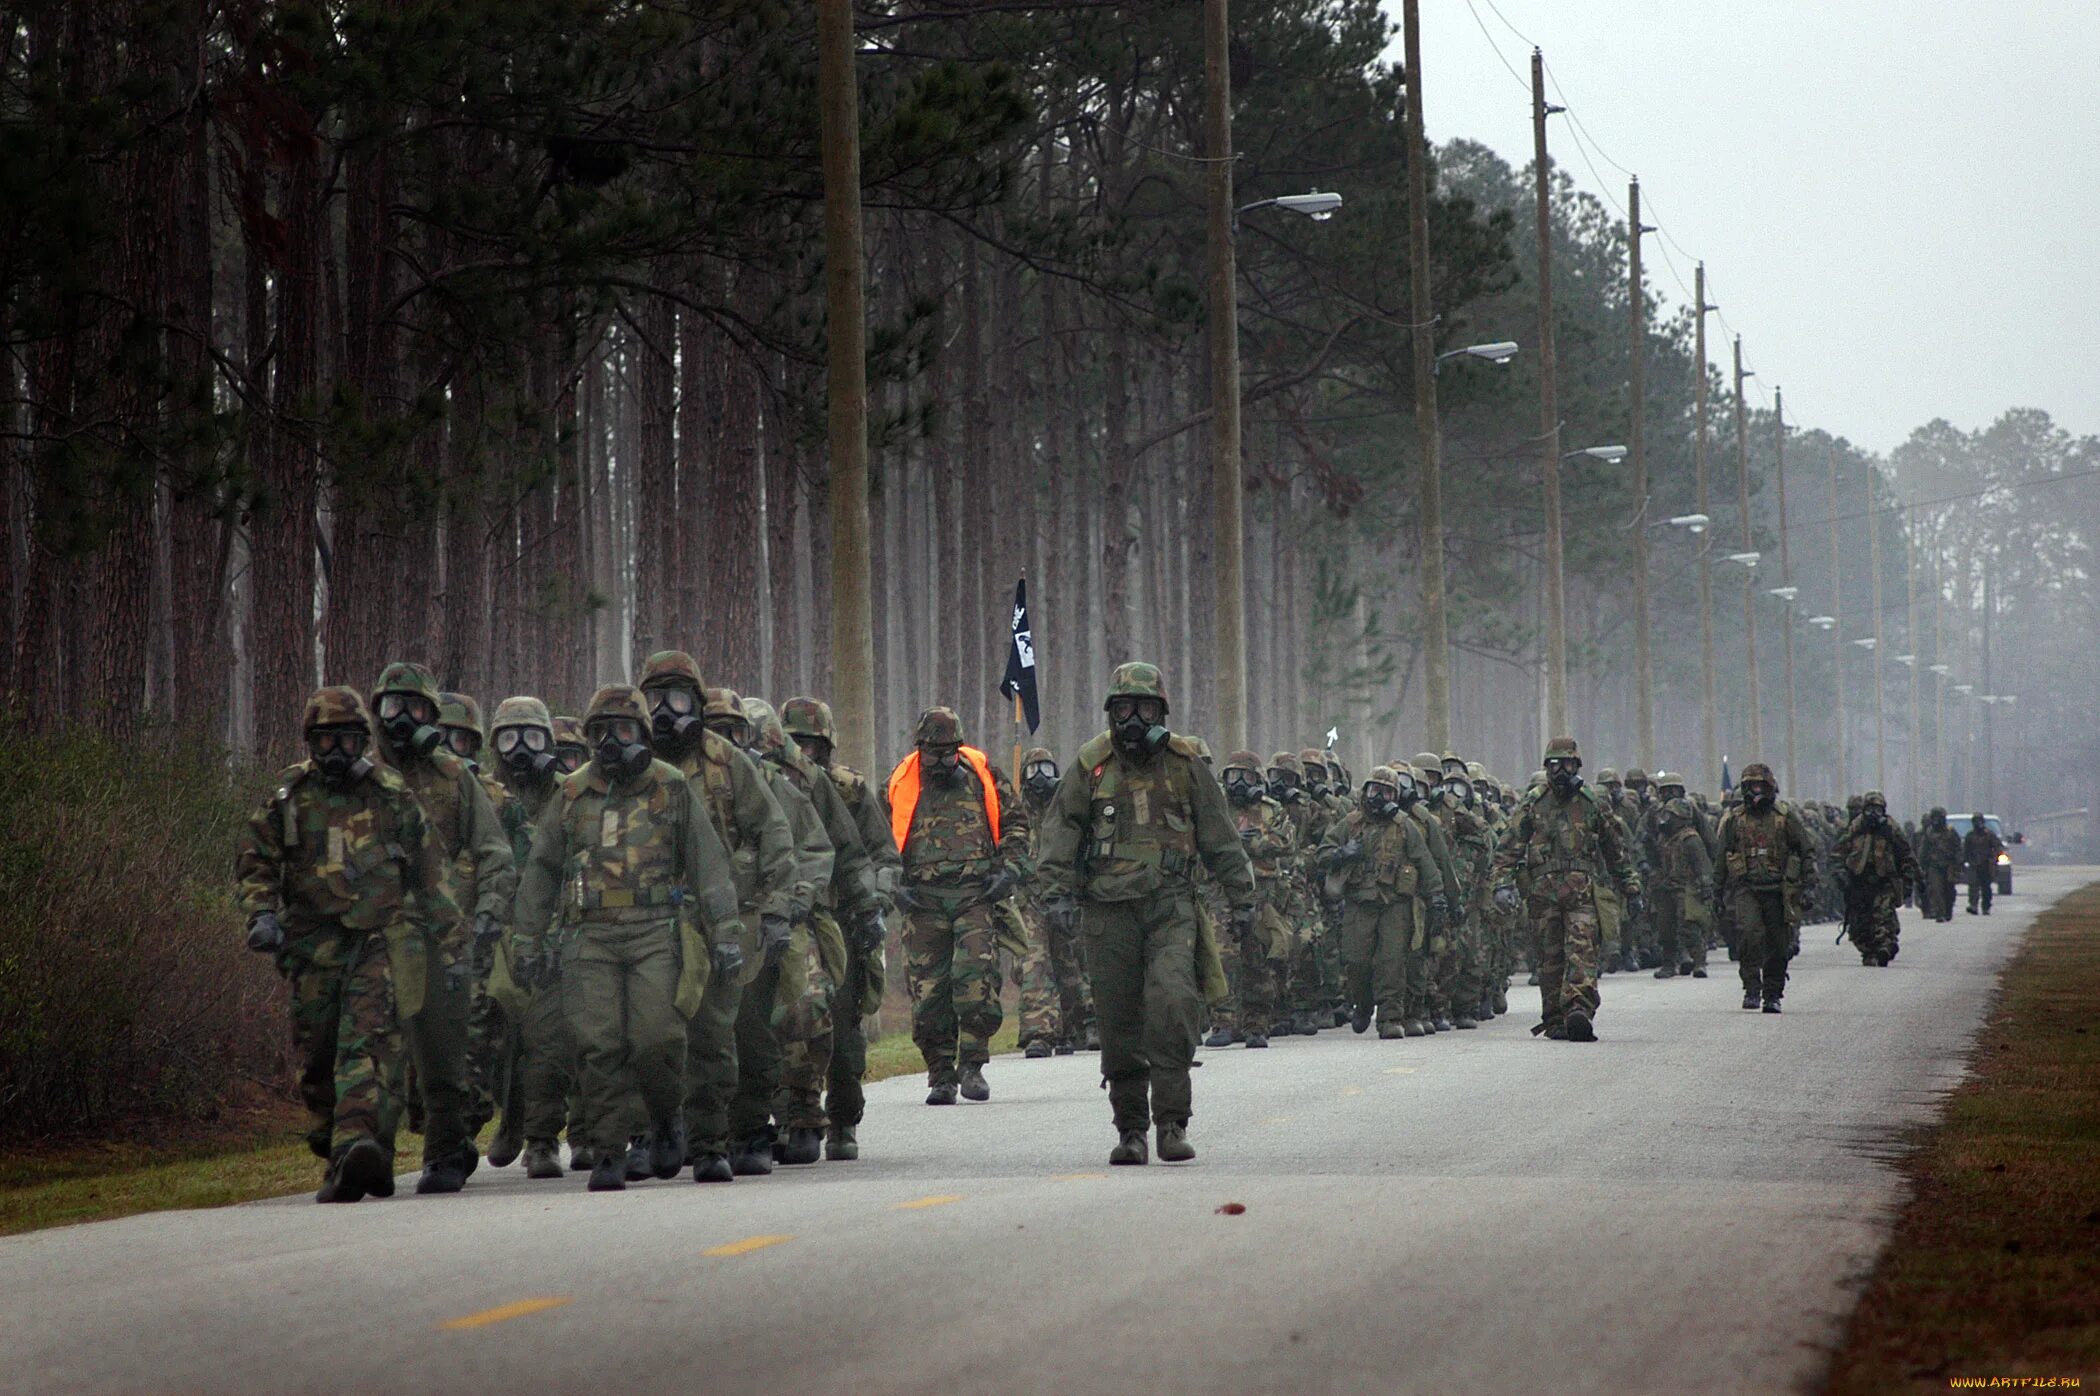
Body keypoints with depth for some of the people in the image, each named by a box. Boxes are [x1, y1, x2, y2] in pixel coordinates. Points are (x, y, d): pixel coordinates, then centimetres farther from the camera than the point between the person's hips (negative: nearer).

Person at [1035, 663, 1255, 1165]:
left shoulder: (1185, 764, 7)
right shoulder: (1091, 765, 7)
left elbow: (1221, 836, 12)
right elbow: (1061, 826, 8)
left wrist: (1242, 898, 12)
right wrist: (1060, 886, -5)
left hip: (1169, 904, -1)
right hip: (1107, 910, 1)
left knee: (1171, 1002, -19)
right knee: (1119, 1021, 2)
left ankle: (1172, 1123, -13)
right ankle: (1130, 1129, 12)